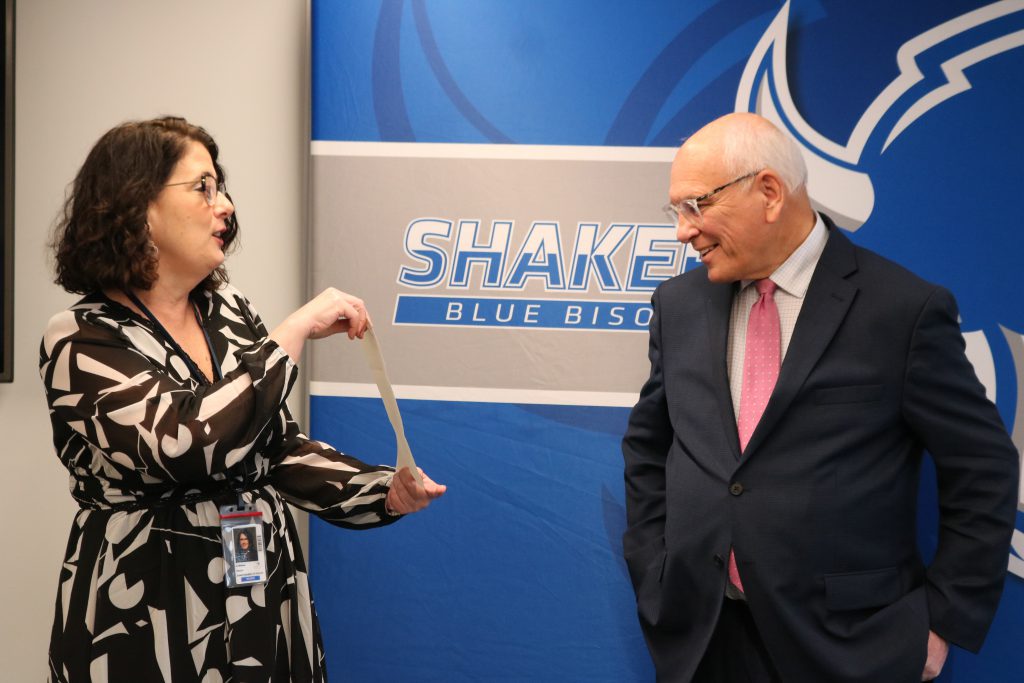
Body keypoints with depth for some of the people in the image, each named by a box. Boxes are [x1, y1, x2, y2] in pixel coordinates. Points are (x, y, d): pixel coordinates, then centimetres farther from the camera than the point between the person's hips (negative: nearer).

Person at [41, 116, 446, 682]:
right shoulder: (80, 342, -14)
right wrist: (295, 332, -22)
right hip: (148, 620, -6)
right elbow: (186, 443, -28)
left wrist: (385, 492, -4)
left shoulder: (227, 310, 5)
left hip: (266, 603, 6)